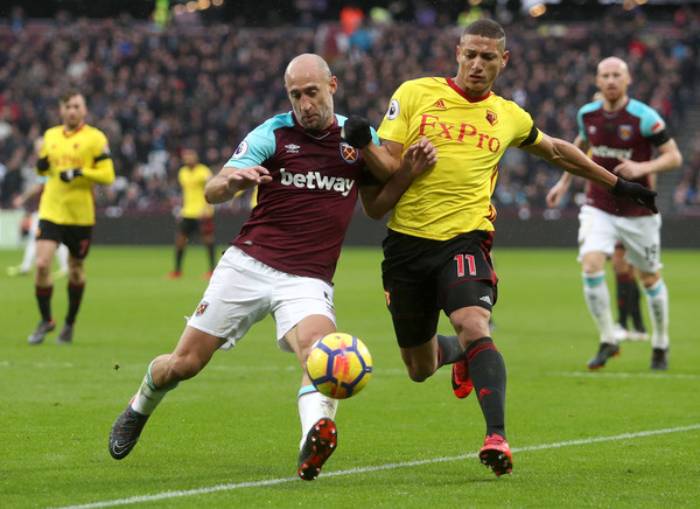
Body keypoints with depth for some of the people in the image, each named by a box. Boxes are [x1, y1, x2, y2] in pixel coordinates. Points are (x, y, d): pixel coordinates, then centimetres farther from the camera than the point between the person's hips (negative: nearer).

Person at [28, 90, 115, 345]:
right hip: (51, 210, 3)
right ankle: (46, 320, 6)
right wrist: (41, 166, -1)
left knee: (75, 269, 10)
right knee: (42, 264, -12)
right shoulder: (50, 135, 10)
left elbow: (107, 175, -8)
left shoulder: (95, 137, -4)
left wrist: (80, 173, -22)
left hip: (80, 214, -2)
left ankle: (70, 322, 29)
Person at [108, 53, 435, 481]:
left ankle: (314, 442, -54)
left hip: (308, 282, 0)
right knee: (185, 363, 4)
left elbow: (375, 205, 17)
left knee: (318, 348, -32)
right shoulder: (273, 134, -2)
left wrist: (409, 171, -1)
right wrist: (231, 180, -32)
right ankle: (138, 410, 36)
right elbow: (212, 192, -7)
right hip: (248, 265, 0)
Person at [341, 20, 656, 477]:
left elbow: (557, 151, 28)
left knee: (474, 328, -29)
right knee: (420, 369, 11)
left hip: (464, 239, -1)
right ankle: (456, 354, 48)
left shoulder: (508, 117, 9)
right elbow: (388, 165, 1)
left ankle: (497, 437, -31)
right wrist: (363, 146, -22)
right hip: (407, 242, 1)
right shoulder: (414, 94, 3)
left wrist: (618, 184, 34)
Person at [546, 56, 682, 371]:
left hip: (638, 211, -2)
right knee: (591, 266, -18)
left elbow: (674, 157, -12)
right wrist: (565, 182, 23)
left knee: (649, 278, 9)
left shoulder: (644, 117, -15)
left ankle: (660, 346, 29)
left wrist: (643, 168, -29)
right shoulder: (587, 114, -1)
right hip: (599, 207, 3)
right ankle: (607, 341, -5)